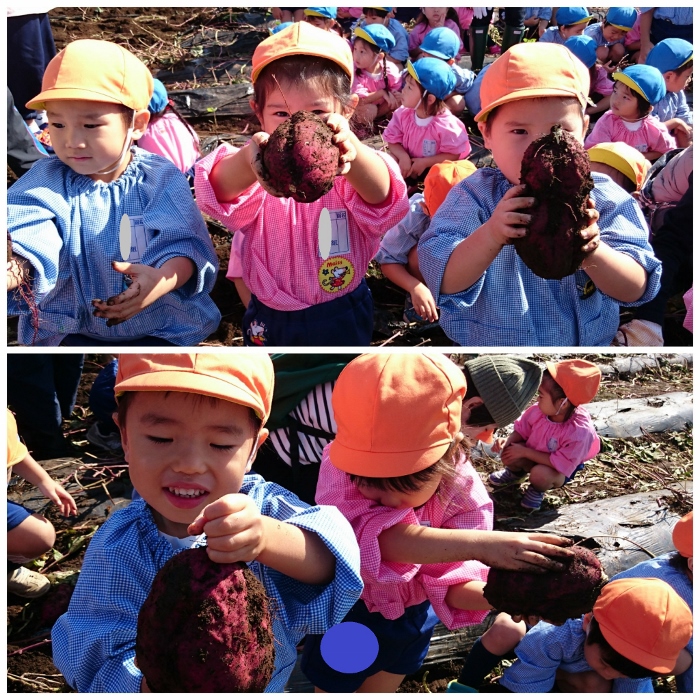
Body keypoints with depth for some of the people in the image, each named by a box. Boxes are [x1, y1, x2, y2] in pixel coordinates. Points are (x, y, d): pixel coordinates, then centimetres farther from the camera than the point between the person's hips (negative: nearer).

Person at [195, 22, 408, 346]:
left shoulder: (348, 171, -17)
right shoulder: (255, 173, -15)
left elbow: (380, 194, -40)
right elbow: (220, 190, -38)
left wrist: (351, 148, -63)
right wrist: (249, 160, -63)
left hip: (343, 319, 0)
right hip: (269, 320, 1)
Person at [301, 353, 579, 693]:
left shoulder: (461, 492, -24)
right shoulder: (342, 464, -33)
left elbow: (449, 583, -22)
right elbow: (386, 538, -48)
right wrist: (480, 544, -58)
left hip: (411, 616, 3)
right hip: (344, 613, -3)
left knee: (380, 689, 29)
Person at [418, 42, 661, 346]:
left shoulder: (605, 200, -5)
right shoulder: (473, 197, -8)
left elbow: (635, 290, -10)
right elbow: (443, 282, -17)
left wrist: (592, 252, -29)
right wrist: (491, 236, -33)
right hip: (482, 343, -2)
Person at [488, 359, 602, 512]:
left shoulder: (580, 432, -37)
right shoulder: (539, 410, -22)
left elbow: (559, 463, -32)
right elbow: (521, 430, -3)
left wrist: (525, 452, -29)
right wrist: (508, 441, -25)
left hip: (561, 470, -5)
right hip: (534, 456, 5)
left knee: (540, 474, -36)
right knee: (508, 452, -20)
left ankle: (538, 490, 3)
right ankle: (516, 472, 18)